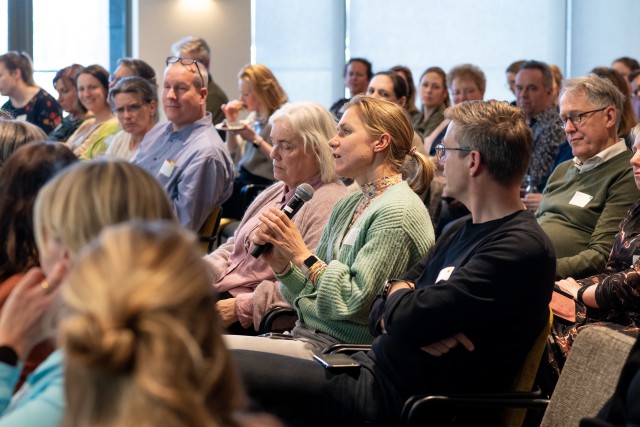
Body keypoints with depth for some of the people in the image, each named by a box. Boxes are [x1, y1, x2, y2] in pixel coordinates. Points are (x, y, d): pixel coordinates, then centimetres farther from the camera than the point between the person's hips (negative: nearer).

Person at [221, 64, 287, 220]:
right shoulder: (255, 116, 16)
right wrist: (231, 122, 7)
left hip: (262, 183, -8)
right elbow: (233, 154, 18)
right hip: (243, 179, 8)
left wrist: (256, 139, -20)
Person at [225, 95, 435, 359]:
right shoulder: (347, 206, 15)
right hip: (305, 334, 9)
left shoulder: (397, 212, -14)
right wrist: (280, 263, -2)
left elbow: (356, 303, -19)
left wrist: (302, 254, -15)